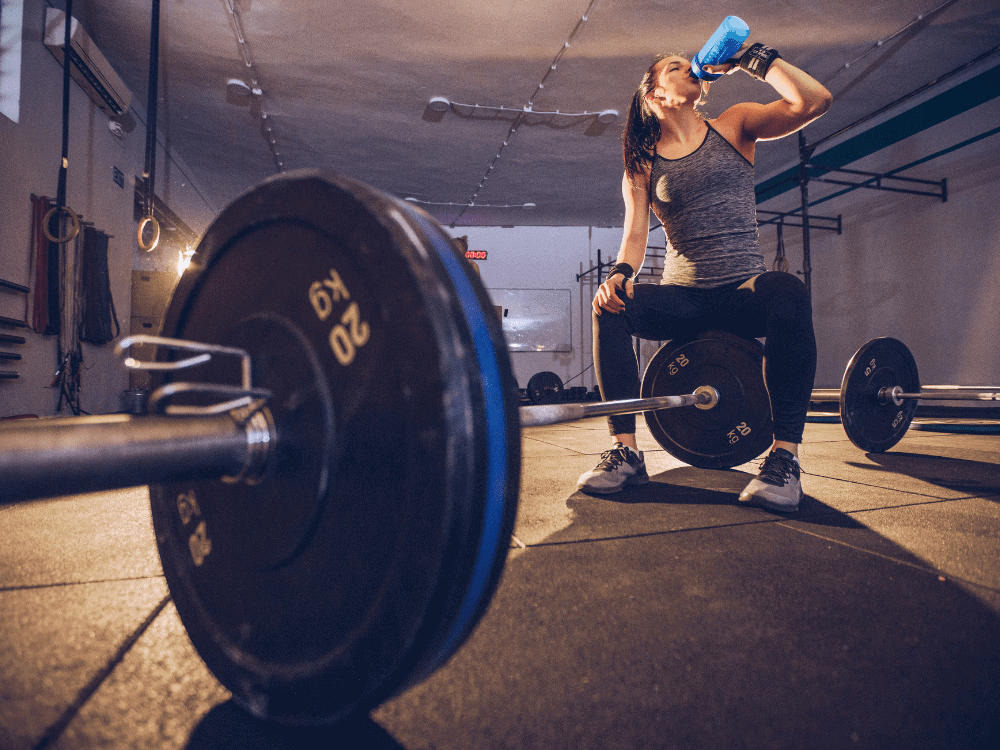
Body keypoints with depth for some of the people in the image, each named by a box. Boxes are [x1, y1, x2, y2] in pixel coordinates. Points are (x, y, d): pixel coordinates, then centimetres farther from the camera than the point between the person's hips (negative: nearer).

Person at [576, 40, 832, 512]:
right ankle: (625, 452, -24)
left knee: (788, 292, -35)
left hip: (744, 292, -1)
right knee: (610, 306, -28)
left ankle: (784, 456, -28)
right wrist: (620, 273, -22)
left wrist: (750, 57, 1)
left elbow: (814, 101, -5)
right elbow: (635, 233, -1)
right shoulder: (641, 163, 11)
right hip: (683, 299, 1)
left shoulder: (733, 126, 10)